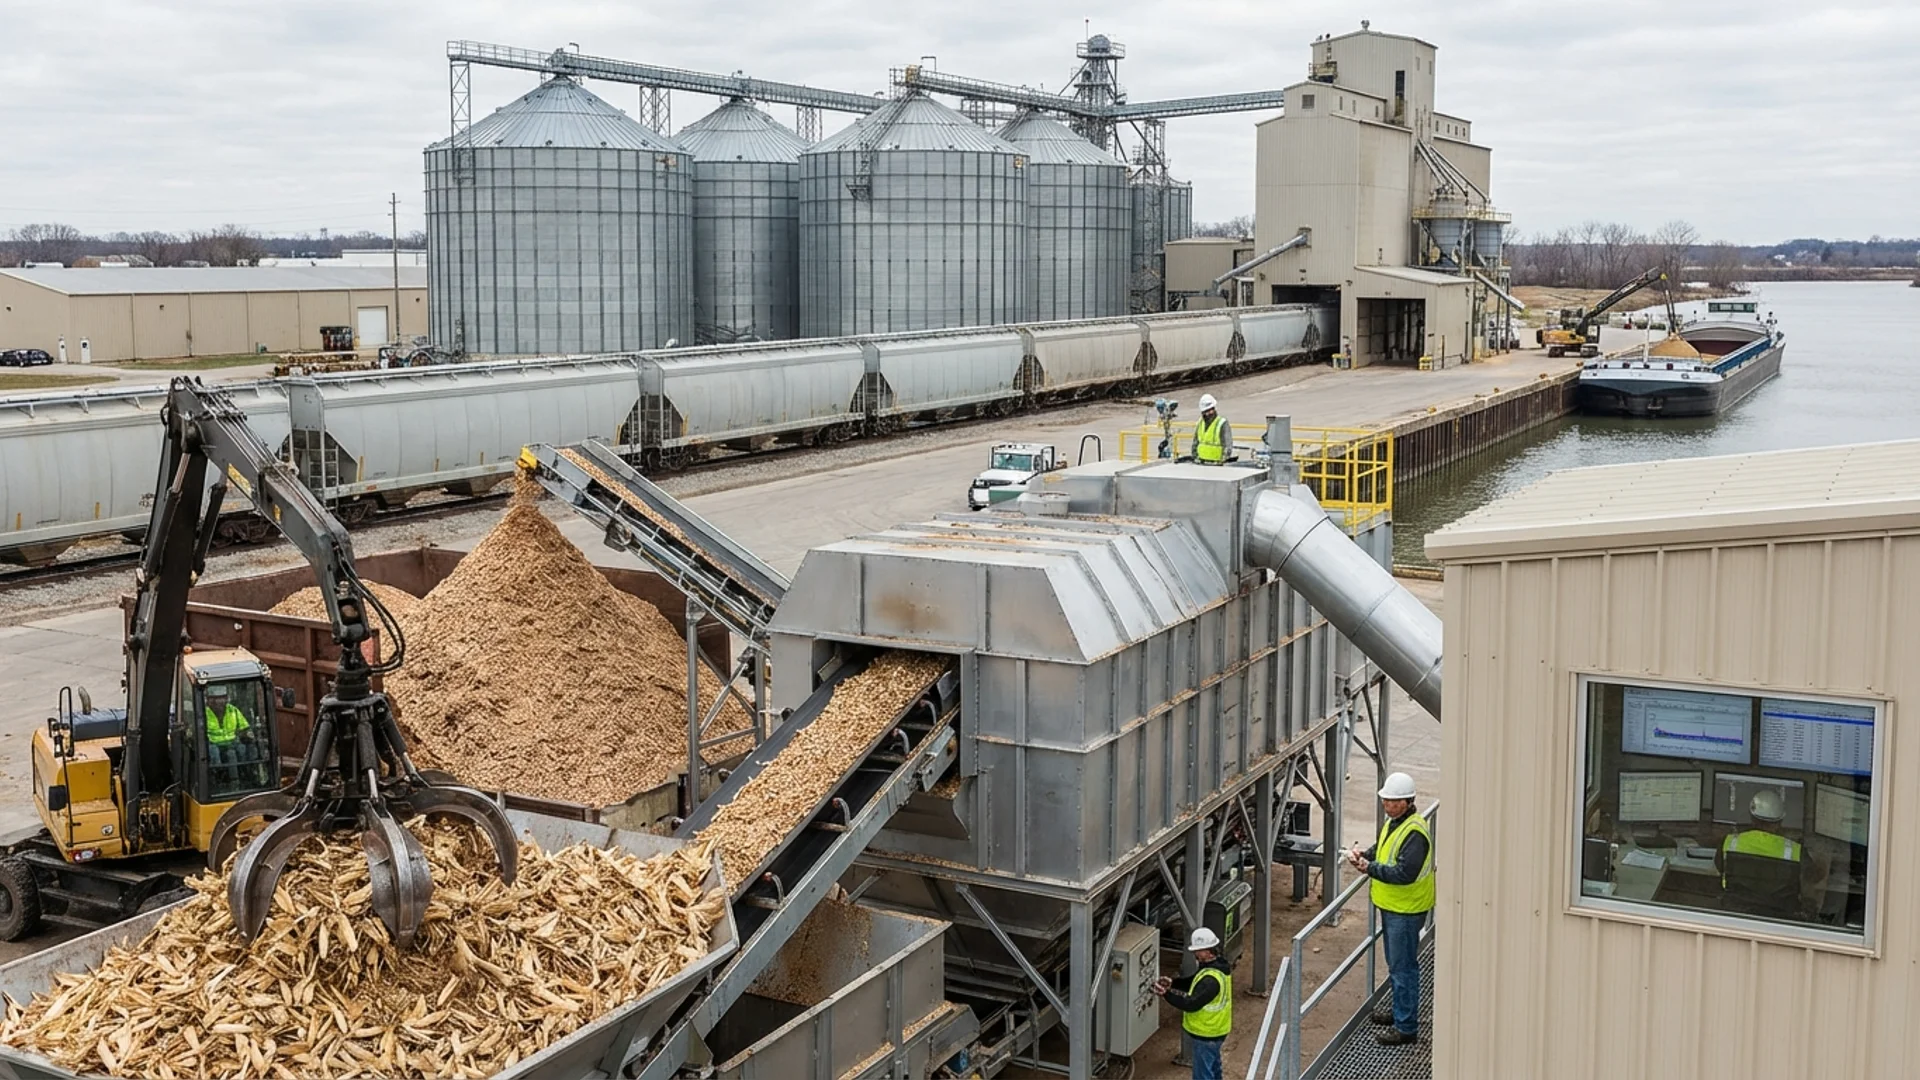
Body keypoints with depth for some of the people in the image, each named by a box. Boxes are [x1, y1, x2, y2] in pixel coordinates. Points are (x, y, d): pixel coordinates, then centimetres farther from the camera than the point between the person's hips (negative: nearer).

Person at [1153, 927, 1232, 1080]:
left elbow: (1191, 1004, -33)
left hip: (1206, 1035, -10)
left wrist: (1166, 993, -31)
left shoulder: (1211, 980, -33)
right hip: (1215, 1030, 10)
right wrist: (1172, 983, -4)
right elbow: (1193, 983, 10)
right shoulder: (1219, 966, 0)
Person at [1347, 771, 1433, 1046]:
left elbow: (1405, 873, -30)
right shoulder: (1394, 821, 7)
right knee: (1395, 964, 22)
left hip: (1406, 910, -10)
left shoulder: (1415, 832, -25)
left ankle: (1406, 1026, 6)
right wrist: (1365, 855, 2)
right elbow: (1384, 849, 21)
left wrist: (1371, 868, -28)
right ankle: (1400, 1010, 37)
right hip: (1391, 906, 10)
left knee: (1403, 967, -2)